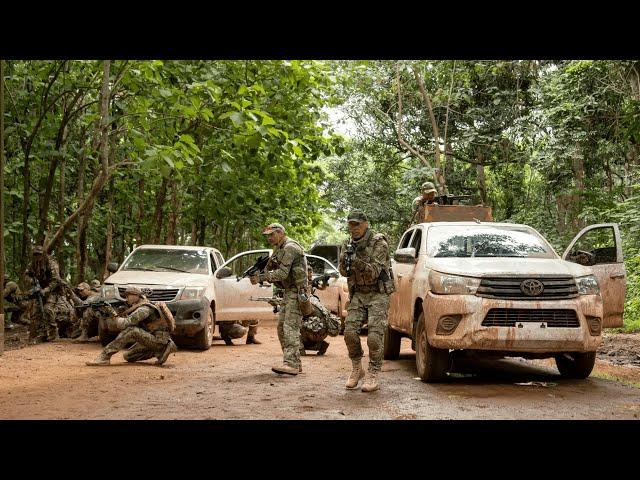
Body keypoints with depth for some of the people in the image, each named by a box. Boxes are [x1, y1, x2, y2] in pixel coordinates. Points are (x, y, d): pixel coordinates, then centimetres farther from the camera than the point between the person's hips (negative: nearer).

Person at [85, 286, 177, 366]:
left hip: (159, 339, -11)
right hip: (151, 339, 11)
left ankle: (104, 357, -22)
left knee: (130, 331, -25)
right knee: (128, 356, 11)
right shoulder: (138, 307, 12)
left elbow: (125, 324, -26)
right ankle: (159, 351, 4)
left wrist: (116, 316, -8)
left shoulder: (144, 309, -20)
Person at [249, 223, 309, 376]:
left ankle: (291, 364, -22)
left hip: (296, 292, -10)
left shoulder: (290, 248, -15)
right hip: (288, 292, 10)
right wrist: (258, 274, -4)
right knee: (282, 327, 10)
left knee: (290, 327, -16)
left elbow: (282, 273, -22)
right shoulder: (279, 249, 18)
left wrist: (261, 278, -22)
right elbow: (270, 270, 15)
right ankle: (295, 363, 14)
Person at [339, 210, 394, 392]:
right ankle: (356, 369, 10)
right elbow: (344, 272, 1)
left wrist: (357, 262, -34)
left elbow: (374, 271, -19)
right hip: (358, 294, 5)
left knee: (375, 336, -14)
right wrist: (345, 260, -21)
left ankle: (373, 376, -5)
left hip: (378, 294, -5)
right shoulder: (347, 245, 7)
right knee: (350, 332, -9)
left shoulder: (379, 243, -12)